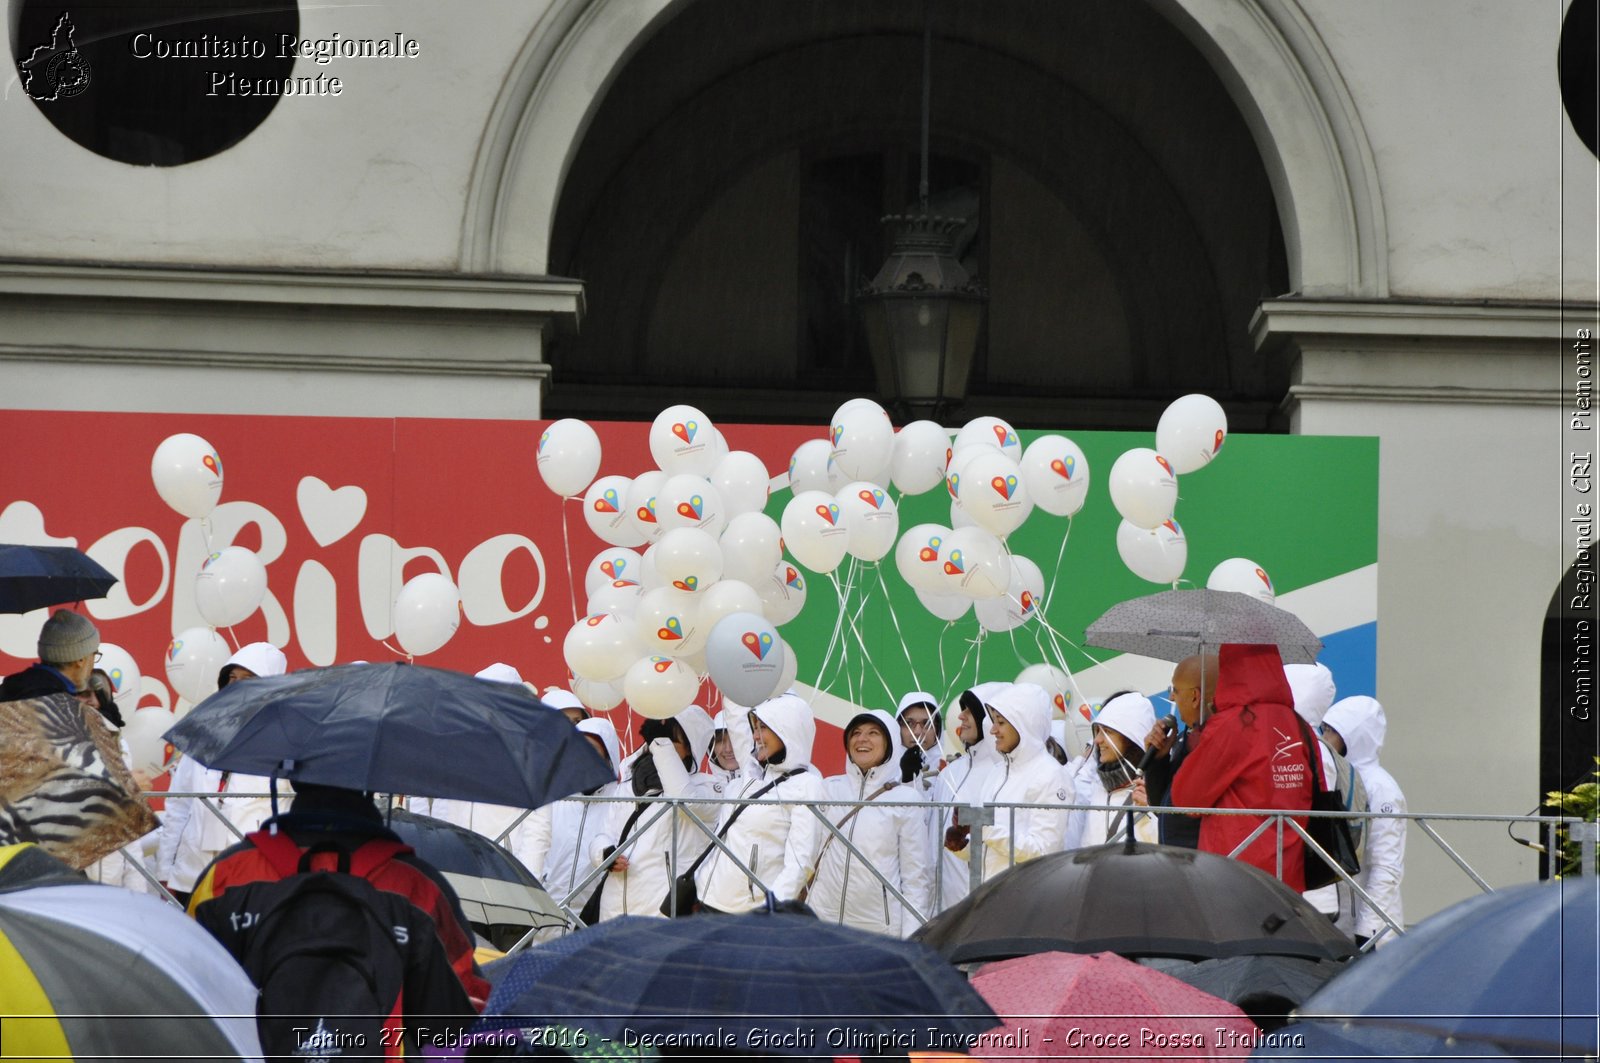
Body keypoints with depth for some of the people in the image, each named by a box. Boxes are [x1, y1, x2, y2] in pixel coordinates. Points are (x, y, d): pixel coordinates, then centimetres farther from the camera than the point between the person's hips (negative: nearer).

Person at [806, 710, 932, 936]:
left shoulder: (907, 798, 2)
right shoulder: (828, 788, 10)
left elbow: (916, 875, 0)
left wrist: (910, 939, -5)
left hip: (878, 925, -2)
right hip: (823, 917, 3)